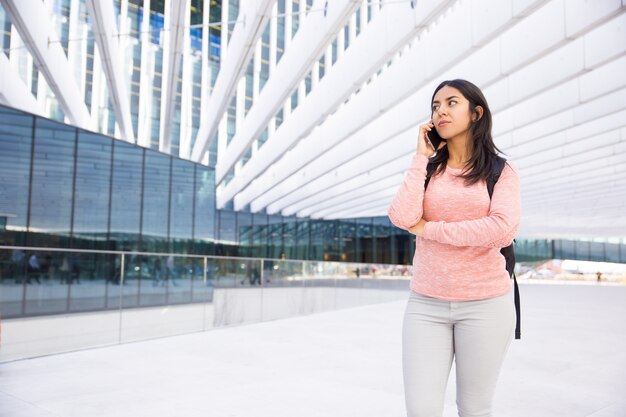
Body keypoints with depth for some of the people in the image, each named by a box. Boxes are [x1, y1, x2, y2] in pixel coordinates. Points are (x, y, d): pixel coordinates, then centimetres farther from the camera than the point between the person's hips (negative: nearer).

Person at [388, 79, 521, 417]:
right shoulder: (426, 170, 7)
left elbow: (502, 230, -19)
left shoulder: (502, 172, 0)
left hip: (485, 304, -2)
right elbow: (402, 218, -12)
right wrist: (422, 157, -5)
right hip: (426, 305, 2)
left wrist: (427, 228, -13)